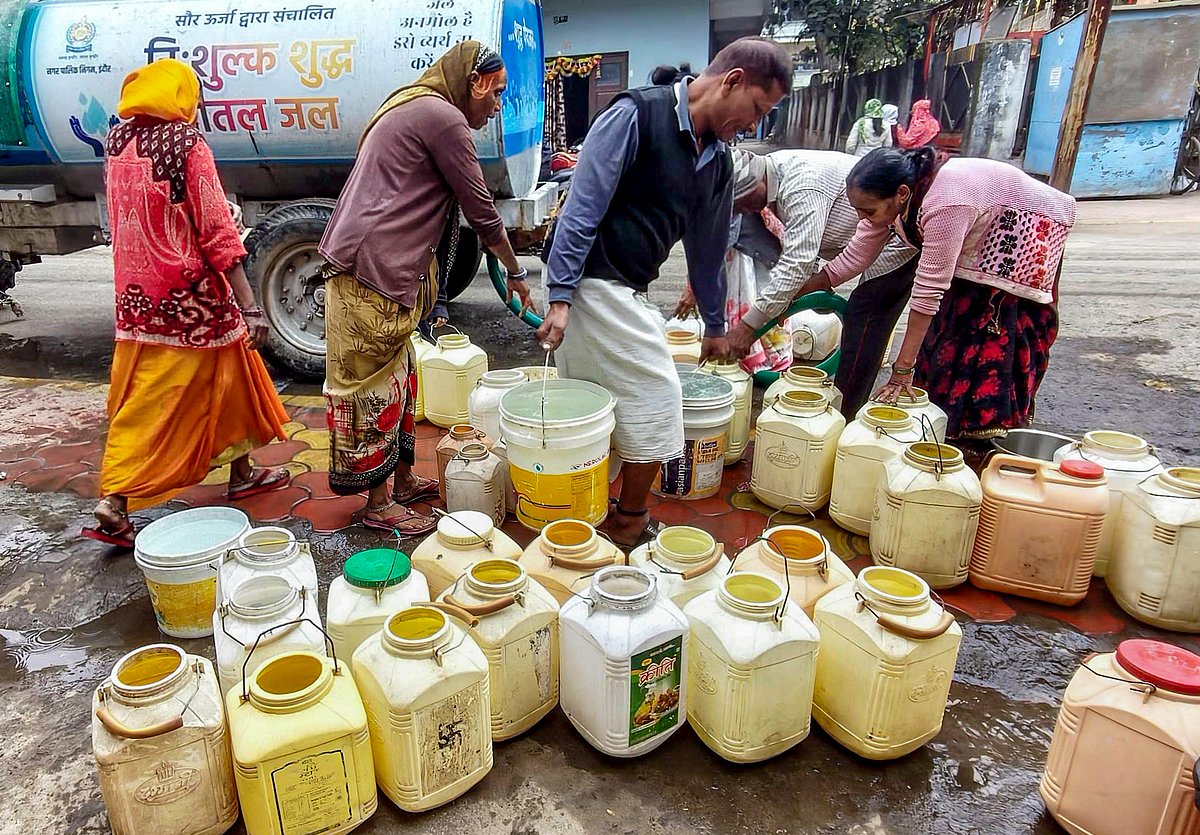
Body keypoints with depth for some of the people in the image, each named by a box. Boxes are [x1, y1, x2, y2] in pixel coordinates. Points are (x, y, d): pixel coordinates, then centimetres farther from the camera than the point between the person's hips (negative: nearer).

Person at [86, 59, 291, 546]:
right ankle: (241, 475, 28)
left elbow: (126, 220, 17)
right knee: (230, 381, 13)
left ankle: (114, 503, 10)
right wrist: (249, 306, -20)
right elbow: (217, 231, -18)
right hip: (189, 298, -6)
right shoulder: (186, 143, -12)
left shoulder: (117, 141, 7)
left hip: (136, 294, 6)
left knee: (138, 398, 11)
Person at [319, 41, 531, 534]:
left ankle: (404, 479, 30)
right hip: (372, 272, -10)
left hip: (384, 268, 10)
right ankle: (378, 505, 10)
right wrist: (515, 272, 8)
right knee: (375, 386, -2)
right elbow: (482, 212, -6)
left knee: (396, 377, 17)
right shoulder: (443, 118, -9)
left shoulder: (414, 109, 23)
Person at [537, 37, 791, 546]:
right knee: (655, 401, -3)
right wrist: (559, 298, -21)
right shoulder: (638, 116, -12)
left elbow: (707, 246, 23)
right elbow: (582, 207, -17)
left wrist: (715, 324, 30)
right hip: (592, 281, -8)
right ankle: (631, 524, 14)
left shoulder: (716, 160, 13)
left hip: (625, 291, 8)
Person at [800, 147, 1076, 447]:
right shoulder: (892, 198, -17)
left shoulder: (945, 205, -40)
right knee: (947, 326, 7)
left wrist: (903, 370, -37)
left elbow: (928, 292, -40)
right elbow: (853, 258, -11)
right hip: (978, 235, 8)